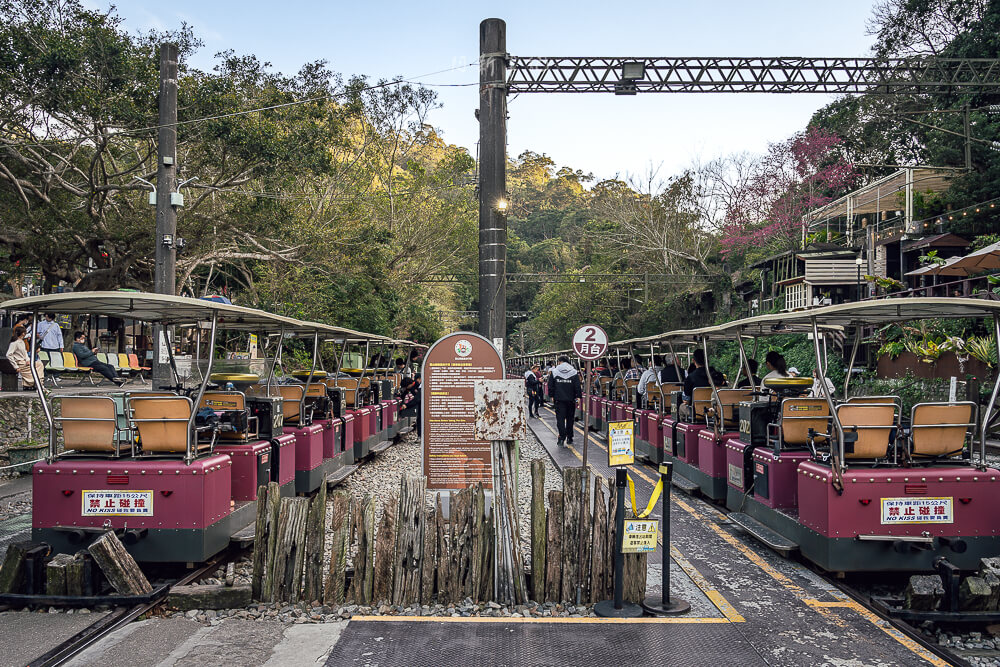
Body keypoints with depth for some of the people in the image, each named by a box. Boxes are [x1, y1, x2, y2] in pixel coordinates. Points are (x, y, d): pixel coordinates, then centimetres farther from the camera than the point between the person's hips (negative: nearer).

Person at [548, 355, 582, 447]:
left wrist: (552, 396, 11)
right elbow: (577, 387, -5)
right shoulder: (574, 372, -2)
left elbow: (550, 386, 2)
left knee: (560, 418, 0)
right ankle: (569, 438, 17)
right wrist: (578, 397, 1)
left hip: (559, 399, -1)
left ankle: (562, 437, -14)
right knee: (570, 419, 12)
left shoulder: (554, 372, 0)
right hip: (570, 399, 1)